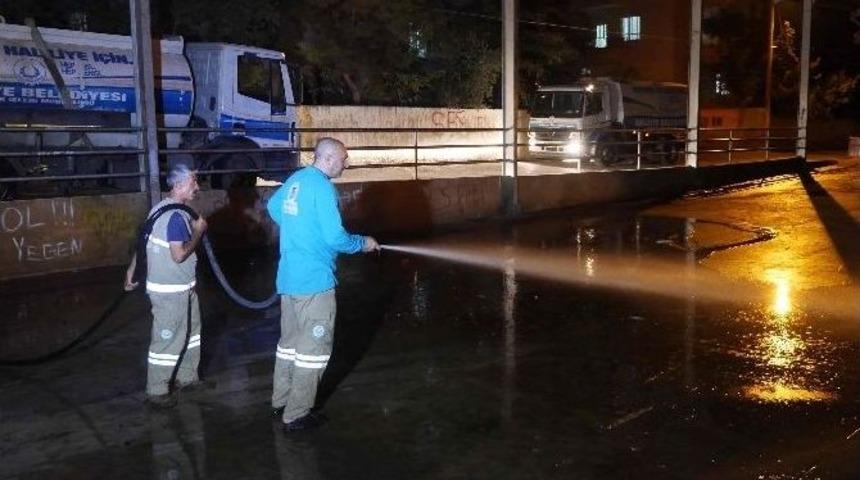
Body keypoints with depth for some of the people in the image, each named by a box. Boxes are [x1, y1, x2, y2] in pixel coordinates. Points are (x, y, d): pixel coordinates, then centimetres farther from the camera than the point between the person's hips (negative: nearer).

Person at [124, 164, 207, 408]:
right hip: (171, 290, -10)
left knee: (190, 331, 21)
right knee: (167, 341, 1)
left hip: (181, 288, 10)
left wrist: (132, 270, 20)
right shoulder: (176, 216, -23)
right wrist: (198, 232, -14)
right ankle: (156, 392, 13)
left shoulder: (161, 207, 8)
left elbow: (144, 240, 14)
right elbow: (179, 255, -26)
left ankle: (187, 377, 34)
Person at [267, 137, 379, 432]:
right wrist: (363, 243, -4)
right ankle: (296, 415, 9)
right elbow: (335, 237, -21)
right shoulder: (322, 187, -17)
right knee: (313, 348, 2)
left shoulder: (295, 180, 9)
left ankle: (281, 401, 31)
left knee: (289, 341, 19)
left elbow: (273, 207, 27)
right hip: (314, 280, -9)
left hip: (288, 277, 9)